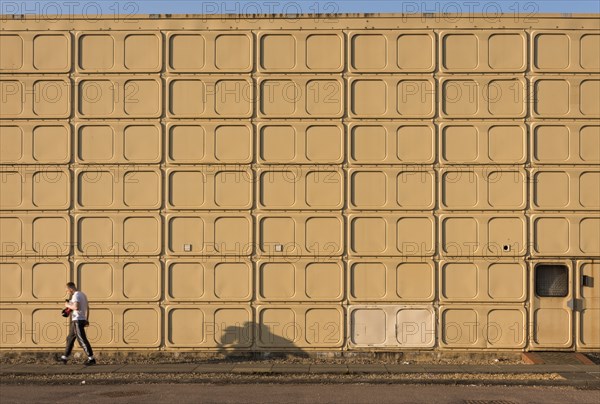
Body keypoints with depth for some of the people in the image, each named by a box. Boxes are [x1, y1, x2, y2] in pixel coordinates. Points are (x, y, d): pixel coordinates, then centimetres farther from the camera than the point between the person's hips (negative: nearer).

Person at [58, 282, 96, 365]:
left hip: (77, 320, -10)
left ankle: (91, 358, -13)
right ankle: (65, 357, 26)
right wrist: (86, 319, 23)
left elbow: (76, 307, -27)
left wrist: (68, 305, -10)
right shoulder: (83, 294, 16)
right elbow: (87, 308, 20)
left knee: (82, 340, -11)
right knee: (70, 338, 18)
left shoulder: (76, 295, -13)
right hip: (82, 320, 10)